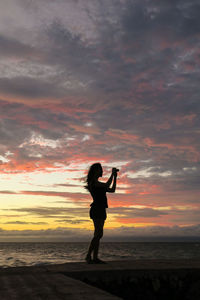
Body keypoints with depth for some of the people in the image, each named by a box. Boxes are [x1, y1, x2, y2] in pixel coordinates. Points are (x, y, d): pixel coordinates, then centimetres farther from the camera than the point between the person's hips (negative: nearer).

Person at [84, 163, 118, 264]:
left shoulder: (98, 183, 21)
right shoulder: (93, 182, -7)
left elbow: (112, 190, 21)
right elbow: (107, 185, -19)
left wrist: (115, 177, 16)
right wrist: (112, 174, -7)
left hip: (101, 210, 10)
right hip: (96, 209, -10)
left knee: (98, 235, 6)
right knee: (99, 234, -15)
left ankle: (95, 258, 6)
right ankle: (88, 256, -14)